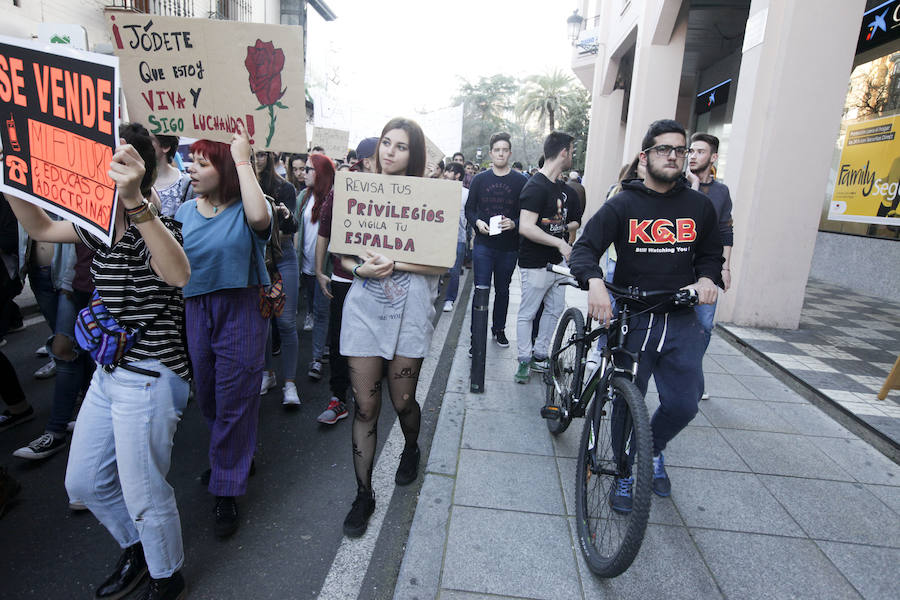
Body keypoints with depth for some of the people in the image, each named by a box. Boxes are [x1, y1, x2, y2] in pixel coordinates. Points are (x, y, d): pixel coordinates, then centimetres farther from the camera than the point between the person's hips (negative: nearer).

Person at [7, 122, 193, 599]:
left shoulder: (153, 227, -19)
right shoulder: (101, 226, 7)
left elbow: (178, 274, -41)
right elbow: (41, 229, 23)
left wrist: (133, 199, -51)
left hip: (148, 378, -9)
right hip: (108, 373, 9)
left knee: (144, 495, 6)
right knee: (83, 482, 22)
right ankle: (135, 550, 46)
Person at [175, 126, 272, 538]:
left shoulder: (244, 209, -9)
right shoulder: (184, 211, 5)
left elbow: (260, 217, -34)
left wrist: (243, 160, -25)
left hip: (241, 311, -5)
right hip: (197, 312, 6)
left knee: (234, 400, 3)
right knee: (207, 397, 19)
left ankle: (227, 492, 21)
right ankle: (237, 456, 47)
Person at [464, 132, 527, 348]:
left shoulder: (520, 182, 1)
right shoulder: (479, 179, 6)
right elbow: (469, 209, 9)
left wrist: (513, 223, -19)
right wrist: (477, 222, -11)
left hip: (509, 247, 1)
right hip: (483, 244, 0)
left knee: (503, 290, 15)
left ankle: (499, 329, 32)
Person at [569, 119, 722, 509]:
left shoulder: (699, 206, 9)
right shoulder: (622, 205, -1)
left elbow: (711, 254, 21)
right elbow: (584, 248, -10)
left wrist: (707, 279, -2)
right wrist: (594, 282, -31)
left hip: (682, 320, 3)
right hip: (632, 318, -2)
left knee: (683, 405, -1)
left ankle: (654, 450, 33)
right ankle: (625, 473, 29)